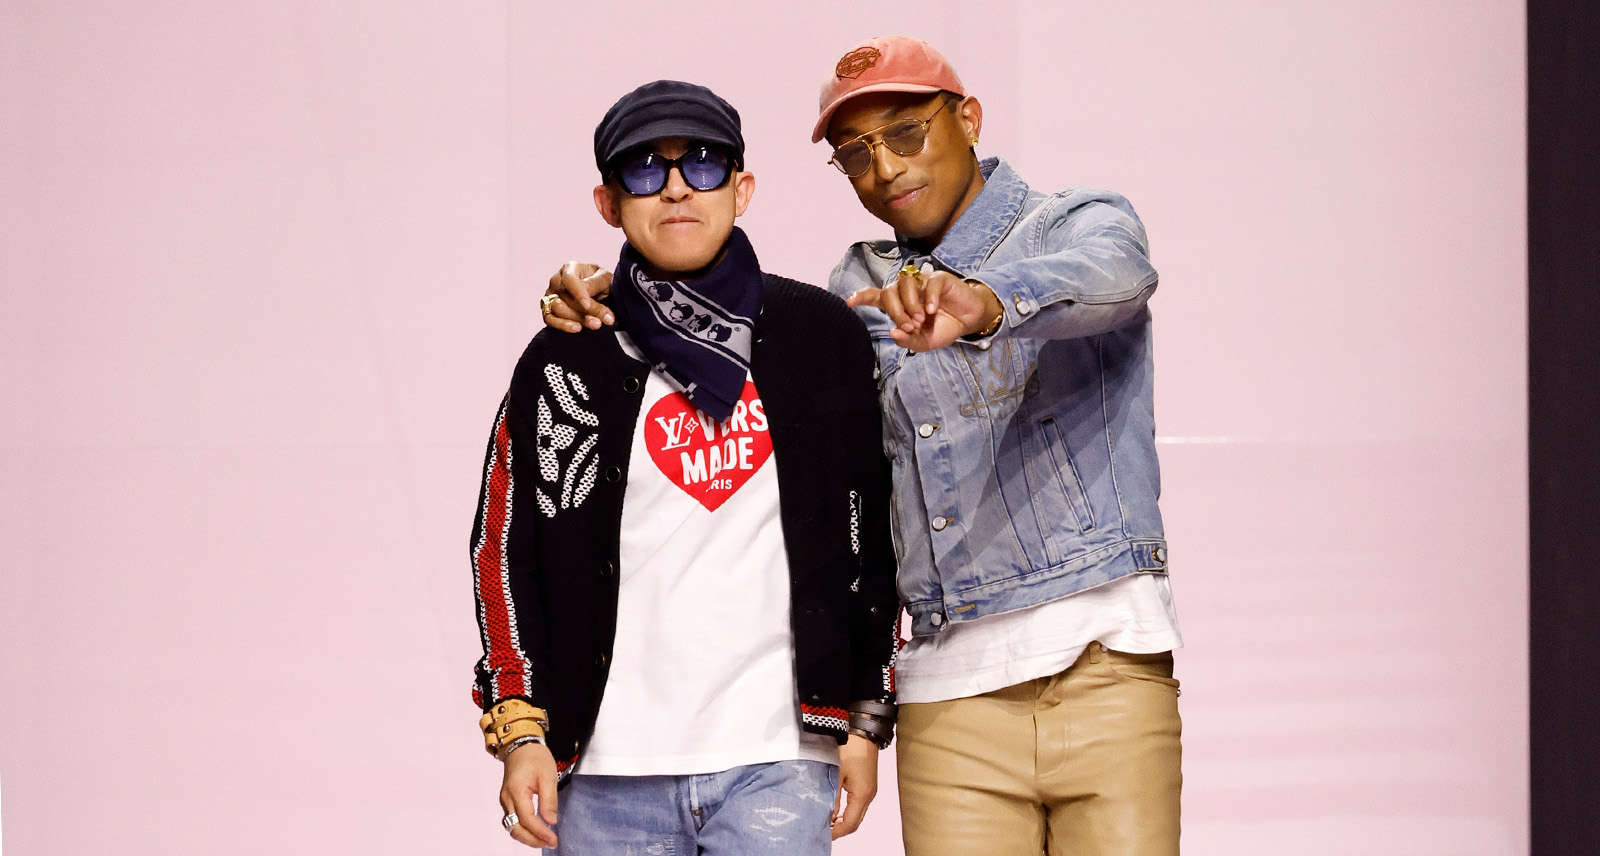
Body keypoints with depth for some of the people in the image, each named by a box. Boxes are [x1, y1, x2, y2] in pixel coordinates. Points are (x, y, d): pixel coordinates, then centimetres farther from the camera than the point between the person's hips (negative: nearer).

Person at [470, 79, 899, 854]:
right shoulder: (566, 362, 5)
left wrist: (867, 721, 8)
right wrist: (521, 732, -1)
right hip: (606, 776, 1)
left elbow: (875, 537, 11)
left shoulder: (821, 338, 8)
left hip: (776, 761, 0)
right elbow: (506, 551, 7)